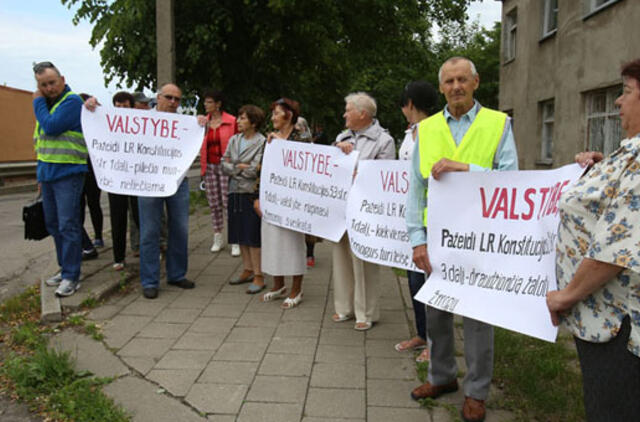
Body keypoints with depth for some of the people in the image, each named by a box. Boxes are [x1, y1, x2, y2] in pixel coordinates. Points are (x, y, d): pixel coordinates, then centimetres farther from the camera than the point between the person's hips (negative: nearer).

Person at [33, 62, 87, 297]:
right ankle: (65, 269, 24)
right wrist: (41, 174, 21)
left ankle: (71, 277, -2)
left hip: (68, 172, -9)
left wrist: (38, 103, -5)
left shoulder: (72, 101, -8)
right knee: (53, 225, 13)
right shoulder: (45, 104, 17)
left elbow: (52, 127, -21)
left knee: (68, 225, -8)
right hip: (47, 173, 9)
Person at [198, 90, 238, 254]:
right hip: (209, 166, 5)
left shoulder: (231, 121, -3)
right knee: (214, 204, 8)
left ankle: (235, 242, -1)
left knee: (228, 202, -7)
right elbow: (199, 145, 16)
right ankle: (217, 238, 19)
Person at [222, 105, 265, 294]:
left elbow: (255, 171, -15)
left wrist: (235, 167, -3)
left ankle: (258, 276, 6)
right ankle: (247, 270, 25)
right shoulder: (234, 140, 11)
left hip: (252, 193, -6)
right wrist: (241, 167, -7)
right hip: (235, 192, 7)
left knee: (253, 236, -3)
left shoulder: (262, 142, -9)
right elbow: (224, 165, 8)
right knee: (240, 234, 12)